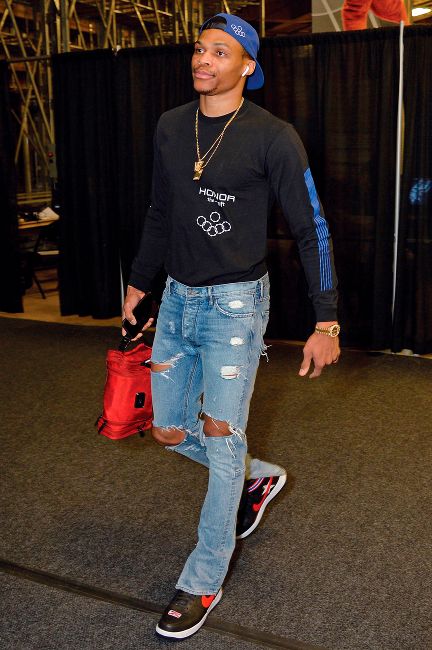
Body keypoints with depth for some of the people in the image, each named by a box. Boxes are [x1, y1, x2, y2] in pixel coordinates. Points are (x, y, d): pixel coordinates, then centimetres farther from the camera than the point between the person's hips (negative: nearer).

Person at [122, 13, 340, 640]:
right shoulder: (170, 127, 6)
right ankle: (258, 476, 40)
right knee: (170, 430, 11)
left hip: (234, 304, -6)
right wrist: (139, 283, 23)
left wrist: (327, 322, -15)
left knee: (221, 436, -3)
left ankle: (203, 582, 15)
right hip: (176, 300, 6)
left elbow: (312, 229, -10)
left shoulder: (272, 137, -11)